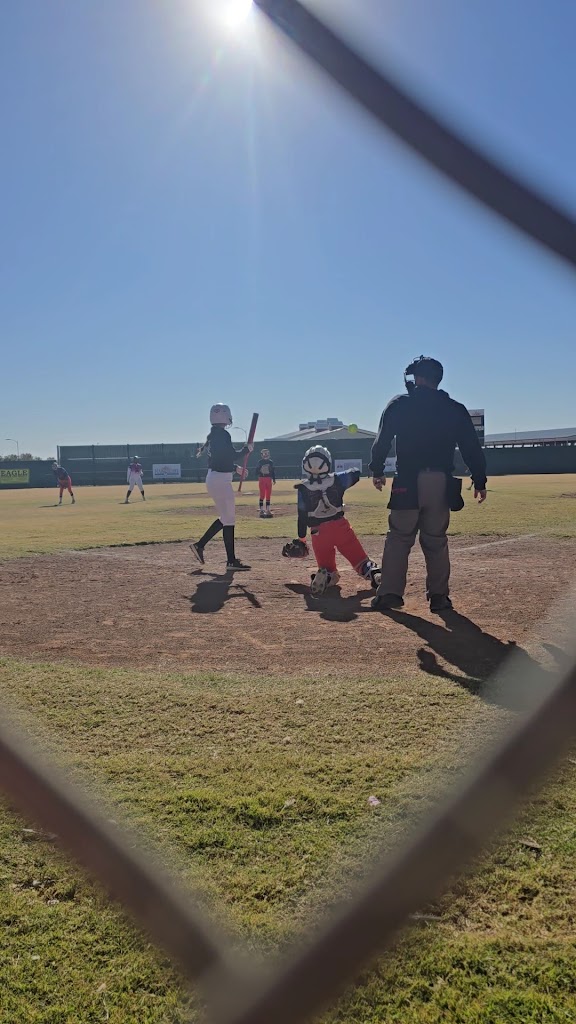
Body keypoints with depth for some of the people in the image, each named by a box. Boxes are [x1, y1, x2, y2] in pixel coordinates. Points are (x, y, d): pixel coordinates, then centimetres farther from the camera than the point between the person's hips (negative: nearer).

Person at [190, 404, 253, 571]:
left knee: (225, 517, 19)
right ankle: (231, 561, 3)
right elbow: (231, 456, -22)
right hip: (221, 480, -10)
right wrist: (246, 450, -7)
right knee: (229, 519, -2)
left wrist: (235, 468, 19)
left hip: (213, 477, 10)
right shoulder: (223, 435, -15)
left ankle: (200, 545, 18)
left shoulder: (212, 435, 14)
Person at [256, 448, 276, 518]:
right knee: (262, 495, -4)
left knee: (268, 495, 8)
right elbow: (257, 470, -5)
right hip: (262, 479, -4)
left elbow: (273, 471, 12)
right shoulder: (260, 462, -2)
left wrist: (274, 479, 9)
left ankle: (268, 510, 15)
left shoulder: (270, 462, 8)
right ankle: (261, 510, 0)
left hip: (269, 479, 4)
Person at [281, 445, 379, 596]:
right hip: (340, 526, 0)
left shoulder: (303, 489, -5)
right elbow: (356, 474, 17)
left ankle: (324, 576, -20)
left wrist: (301, 539, 9)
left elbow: (302, 516, 0)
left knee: (326, 565, 13)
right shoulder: (337, 480, -2)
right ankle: (371, 572, -15)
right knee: (358, 557, 11)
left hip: (318, 531, 0)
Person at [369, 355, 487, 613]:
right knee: (436, 541, 12)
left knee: (399, 538, 6)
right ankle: (439, 596, 12)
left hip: (408, 482, -2)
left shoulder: (399, 404, 3)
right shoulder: (455, 409, 9)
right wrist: (480, 481, 10)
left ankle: (390, 592, 1)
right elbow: (472, 447, 6)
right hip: (441, 482, 2)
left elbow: (382, 440, -2)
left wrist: (377, 471, 9)